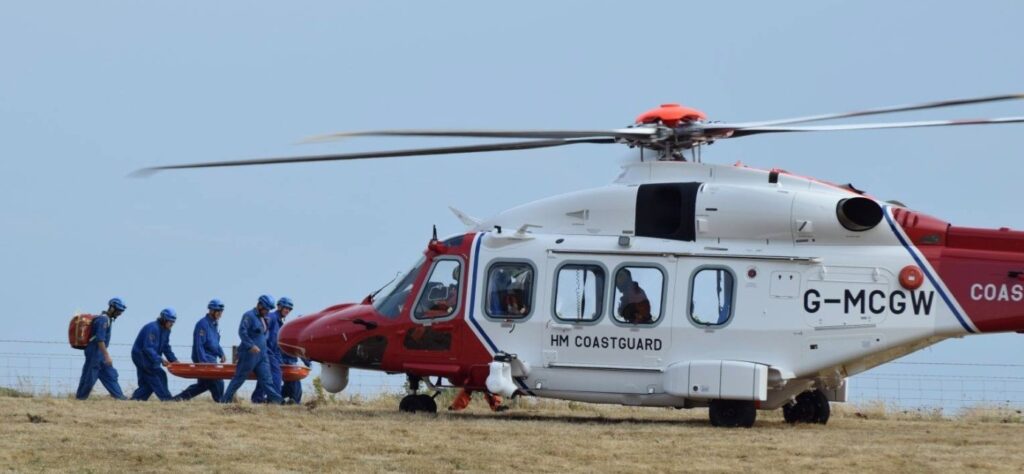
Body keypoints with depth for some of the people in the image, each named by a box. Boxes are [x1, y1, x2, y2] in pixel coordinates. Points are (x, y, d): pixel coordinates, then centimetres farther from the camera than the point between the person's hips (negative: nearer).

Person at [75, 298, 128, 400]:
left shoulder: (107, 319, 13)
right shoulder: (103, 320, -17)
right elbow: (100, 340, -25)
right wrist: (107, 356, -27)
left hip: (100, 354, 10)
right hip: (94, 353, -10)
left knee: (110, 374, 6)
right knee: (89, 377, -3)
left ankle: (119, 396, 5)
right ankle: (80, 398, 4)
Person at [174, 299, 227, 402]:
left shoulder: (214, 324, 16)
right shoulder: (203, 324, -14)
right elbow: (198, 345, -19)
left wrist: (221, 354, 10)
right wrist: (203, 362, -24)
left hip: (211, 360, 10)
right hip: (204, 360, -10)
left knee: (203, 384, 13)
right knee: (217, 383, -11)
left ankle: (179, 398, 17)